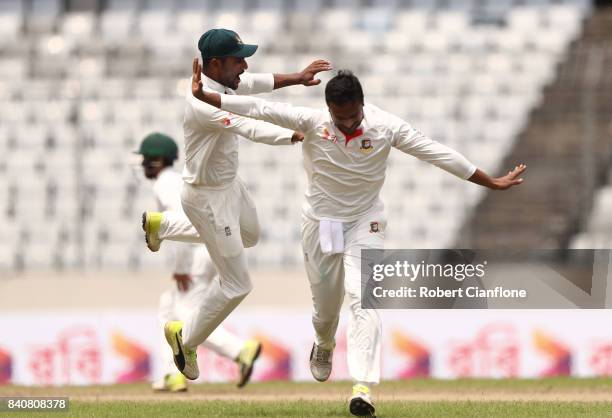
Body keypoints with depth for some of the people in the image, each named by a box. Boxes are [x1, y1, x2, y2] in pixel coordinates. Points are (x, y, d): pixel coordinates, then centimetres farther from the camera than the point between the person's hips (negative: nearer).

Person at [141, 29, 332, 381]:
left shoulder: (221, 80, -7)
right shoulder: (204, 104, -35)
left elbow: (261, 83, 5)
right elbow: (252, 130, -43)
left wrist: (298, 78, -10)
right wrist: (302, 136, -50)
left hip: (230, 185, 10)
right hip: (208, 198, -10)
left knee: (249, 236, 37)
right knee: (237, 284, 1)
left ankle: (161, 224, 43)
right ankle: (186, 338, 23)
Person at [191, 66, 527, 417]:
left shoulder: (386, 127, -16)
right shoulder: (311, 122, -17)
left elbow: (436, 152, -15)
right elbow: (258, 108, -19)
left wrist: (491, 183, -13)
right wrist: (203, 96, -25)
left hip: (365, 223, -1)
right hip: (321, 222, 1)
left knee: (363, 298, -19)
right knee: (325, 304, 13)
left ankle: (363, 387, -26)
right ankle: (324, 345, 51)